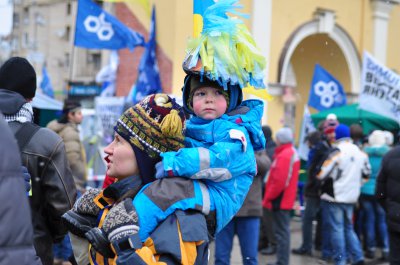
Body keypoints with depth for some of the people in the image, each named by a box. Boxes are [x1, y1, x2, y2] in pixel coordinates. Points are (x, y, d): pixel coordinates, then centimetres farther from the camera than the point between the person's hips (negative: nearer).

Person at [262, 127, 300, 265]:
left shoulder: (283, 155, -18)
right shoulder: (292, 153, 15)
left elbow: (278, 181, -24)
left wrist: (268, 198, -14)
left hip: (280, 200, -10)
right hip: (286, 199, 10)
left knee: (281, 232, -7)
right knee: (283, 231, 15)